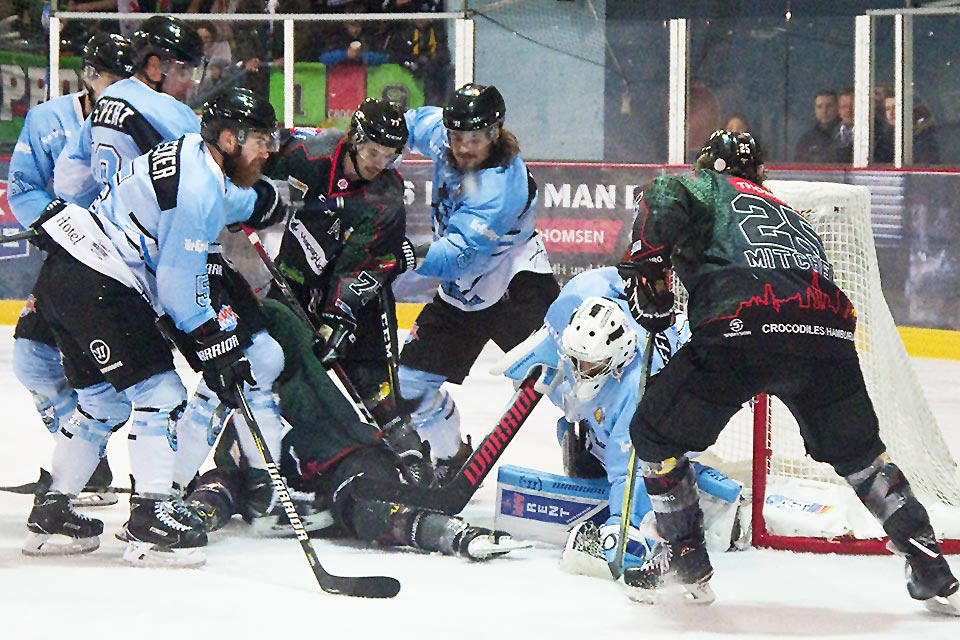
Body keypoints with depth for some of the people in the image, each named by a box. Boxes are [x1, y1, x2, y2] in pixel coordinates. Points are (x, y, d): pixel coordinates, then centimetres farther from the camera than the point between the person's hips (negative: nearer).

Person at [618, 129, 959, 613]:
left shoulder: (708, 188, 24)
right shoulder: (789, 212, 41)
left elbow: (664, 198, 1)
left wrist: (647, 273, 10)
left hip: (745, 327, -5)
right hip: (827, 331, 5)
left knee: (655, 431, 14)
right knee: (858, 451, 25)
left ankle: (686, 561, 14)